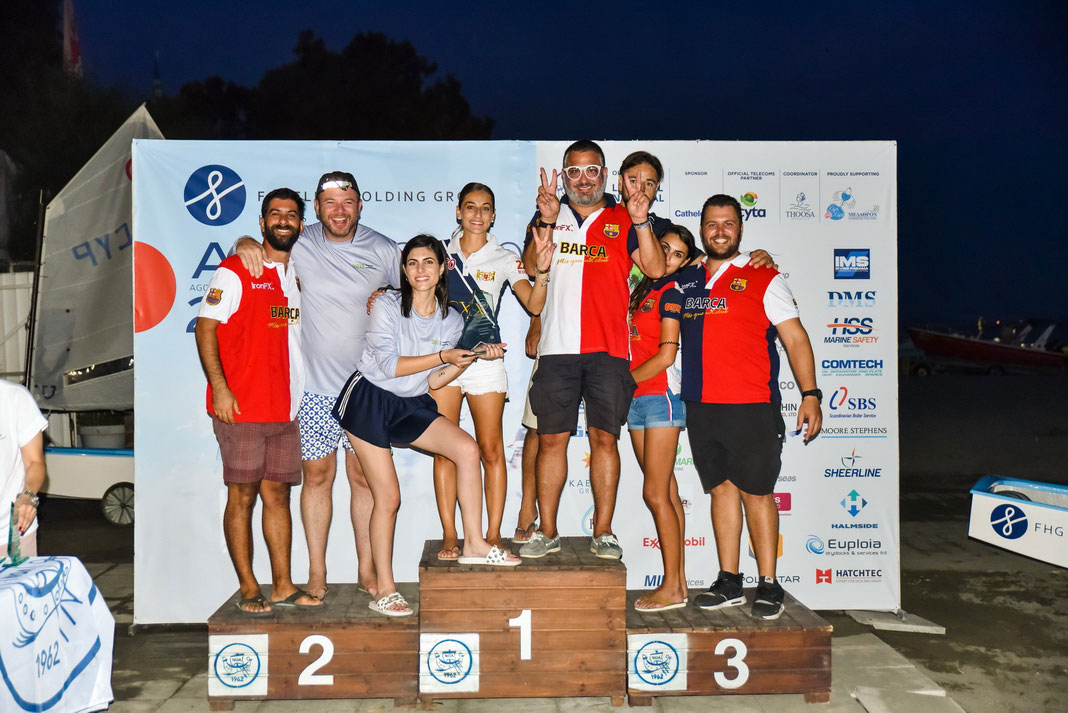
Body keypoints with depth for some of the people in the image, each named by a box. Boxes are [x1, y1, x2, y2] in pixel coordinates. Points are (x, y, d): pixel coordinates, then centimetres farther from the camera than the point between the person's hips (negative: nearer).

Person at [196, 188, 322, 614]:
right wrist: (219, 387, -17)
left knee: (278, 493, 10)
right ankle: (248, 589, 10)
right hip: (241, 408, -6)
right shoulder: (234, 272, -3)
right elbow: (205, 327, -9)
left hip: (284, 409, 6)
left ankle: (283, 586, 17)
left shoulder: (299, 276, 16)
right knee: (242, 496, 0)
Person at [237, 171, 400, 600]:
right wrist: (245, 244, -7)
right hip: (315, 387, 0)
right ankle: (316, 573, 18)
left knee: (363, 476, 6)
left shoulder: (382, 251, 2)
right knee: (317, 474, 5)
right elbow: (254, 248, 16)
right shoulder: (300, 244, 2)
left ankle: (367, 570, 18)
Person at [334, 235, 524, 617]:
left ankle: (474, 543, -7)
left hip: (411, 405, 5)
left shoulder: (452, 320, 2)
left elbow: (434, 382, 3)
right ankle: (384, 591, 7)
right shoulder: (387, 306, -11)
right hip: (369, 401, -4)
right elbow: (388, 365, -18)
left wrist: (473, 356, -8)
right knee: (388, 497, -6)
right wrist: (443, 356, -21)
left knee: (468, 448, -18)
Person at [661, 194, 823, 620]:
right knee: (721, 489, 10)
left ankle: (768, 585, 11)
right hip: (700, 406, 4)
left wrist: (810, 394, -9)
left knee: (756, 492, 0)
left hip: (751, 407, -4)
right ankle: (729, 583, 18)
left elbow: (795, 338, -1)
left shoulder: (762, 279, 2)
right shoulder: (687, 282, 14)